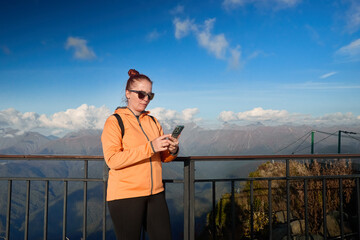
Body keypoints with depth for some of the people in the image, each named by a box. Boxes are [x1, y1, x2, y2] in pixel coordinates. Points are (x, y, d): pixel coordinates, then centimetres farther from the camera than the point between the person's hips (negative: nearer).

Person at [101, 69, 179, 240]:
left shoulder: (152, 121, 15)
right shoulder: (114, 121, -3)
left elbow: (163, 157, 17)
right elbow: (112, 160, -16)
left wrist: (172, 150, -7)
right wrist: (150, 147, -24)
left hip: (155, 194, 5)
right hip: (125, 196, -5)